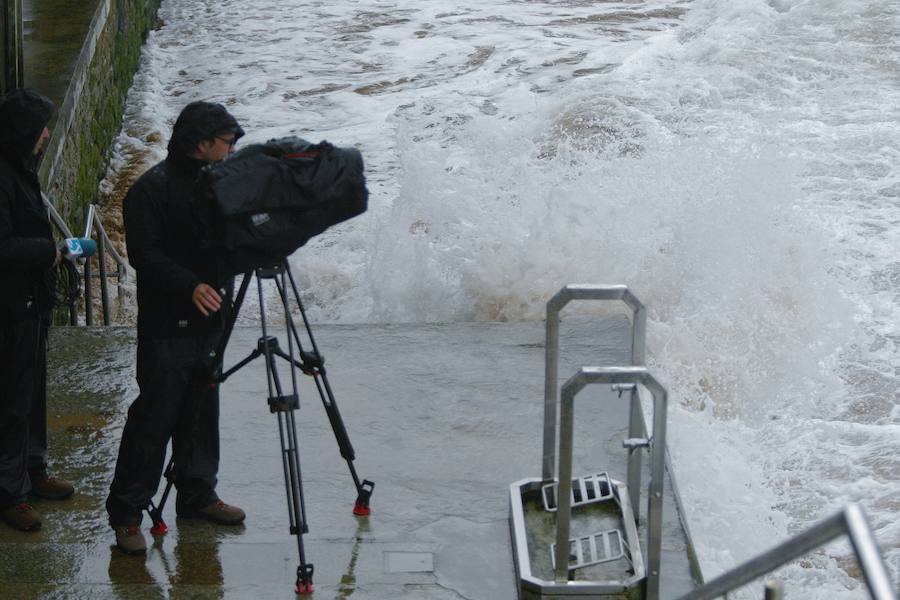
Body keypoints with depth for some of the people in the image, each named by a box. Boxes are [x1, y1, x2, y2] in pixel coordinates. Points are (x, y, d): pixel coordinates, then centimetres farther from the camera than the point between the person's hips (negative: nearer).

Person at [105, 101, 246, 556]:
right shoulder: (152, 189, -14)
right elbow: (145, 255, -21)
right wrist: (190, 285, -31)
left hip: (209, 319, 8)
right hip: (168, 325, -8)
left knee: (202, 410, 14)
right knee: (155, 415, -6)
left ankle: (197, 494, 27)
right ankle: (126, 511, 0)